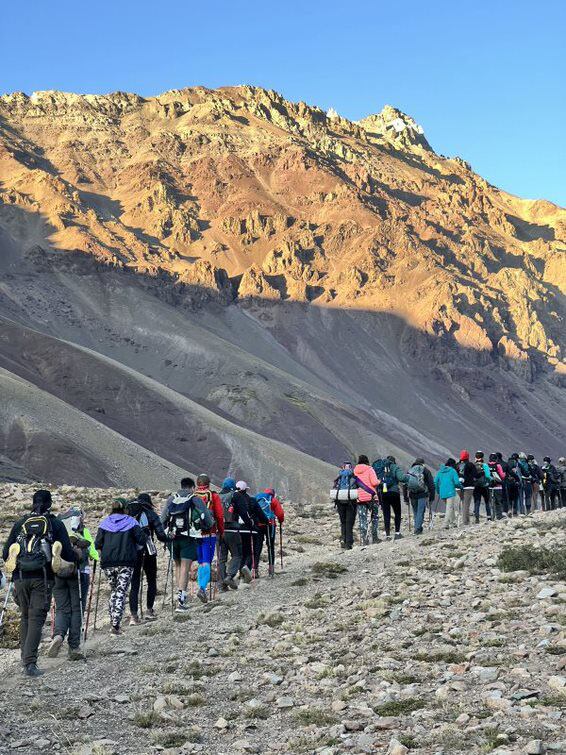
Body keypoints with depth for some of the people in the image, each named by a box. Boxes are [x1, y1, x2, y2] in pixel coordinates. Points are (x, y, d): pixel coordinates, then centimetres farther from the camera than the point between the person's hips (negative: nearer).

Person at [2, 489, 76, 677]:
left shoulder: (20, 523, 10)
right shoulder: (56, 524, 4)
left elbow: (6, 554, 11)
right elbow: (68, 554, 2)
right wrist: (76, 555, 23)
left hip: (20, 577, 2)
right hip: (43, 578, -2)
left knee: (25, 617, 18)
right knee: (37, 619, -3)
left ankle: (25, 658, 20)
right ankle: (30, 663, -14)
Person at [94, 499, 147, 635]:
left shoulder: (105, 523, 5)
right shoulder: (131, 522, -1)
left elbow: (98, 544, 1)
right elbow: (142, 540, -4)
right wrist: (134, 548, 15)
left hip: (108, 563, 3)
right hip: (126, 562, -3)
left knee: (113, 591, 19)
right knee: (121, 593, 0)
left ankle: (113, 622, 16)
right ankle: (116, 625, -10)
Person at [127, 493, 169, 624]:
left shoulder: (128, 514, 7)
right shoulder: (151, 514, -1)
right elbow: (161, 535, -6)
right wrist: (169, 539, 13)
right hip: (148, 553, -2)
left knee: (134, 584, 6)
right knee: (151, 581, 16)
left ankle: (133, 615, -2)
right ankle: (149, 610, 16)